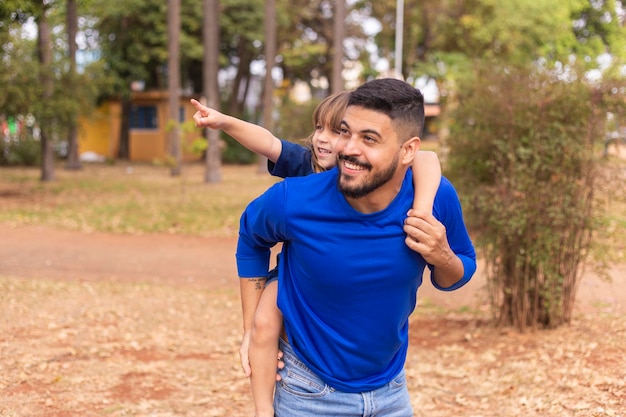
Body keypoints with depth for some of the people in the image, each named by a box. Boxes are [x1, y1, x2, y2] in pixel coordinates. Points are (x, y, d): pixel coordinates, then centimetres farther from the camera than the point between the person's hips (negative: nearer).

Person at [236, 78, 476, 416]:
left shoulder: (436, 198, -19)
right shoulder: (293, 202, -24)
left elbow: (461, 273, -1)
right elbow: (251, 239, 0)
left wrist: (443, 258, -24)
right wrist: (251, 328, -1)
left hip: (390, 389, 2)